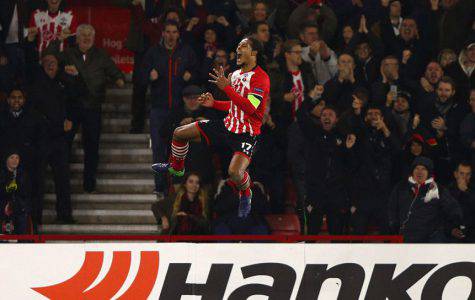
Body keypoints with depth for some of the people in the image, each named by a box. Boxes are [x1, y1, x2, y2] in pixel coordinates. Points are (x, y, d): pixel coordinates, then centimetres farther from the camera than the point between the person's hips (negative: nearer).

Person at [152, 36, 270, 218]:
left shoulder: (261, 78, -17)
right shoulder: (236, 74, 11)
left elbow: (250, 108, -29)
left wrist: (226, 87, -31)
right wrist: (214, 104, 7)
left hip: (246, 133, -8)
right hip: (228, 126, 8)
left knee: (235, 173, -32)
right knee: (179, 133, 8)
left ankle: (245, 194, 4)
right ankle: (176, 167, 37)